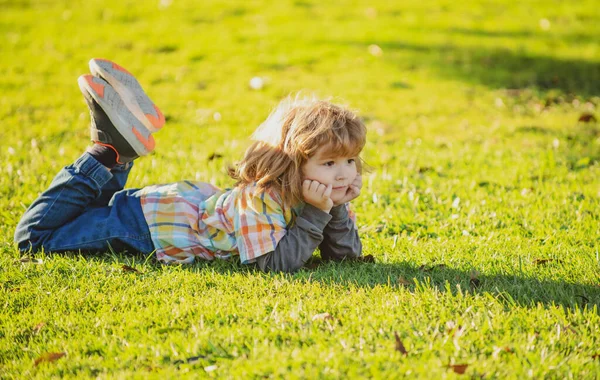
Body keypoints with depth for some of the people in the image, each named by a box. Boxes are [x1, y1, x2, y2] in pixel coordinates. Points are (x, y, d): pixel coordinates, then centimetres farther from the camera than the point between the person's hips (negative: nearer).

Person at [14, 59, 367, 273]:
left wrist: (336, 210, -27)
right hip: (148, 221, -7)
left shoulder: (317, 196, -12)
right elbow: (278, 264, -41)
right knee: (35, 235, 4)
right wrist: (316, 214, -41)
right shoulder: (262, 198, -36)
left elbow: (347, 255, -11)